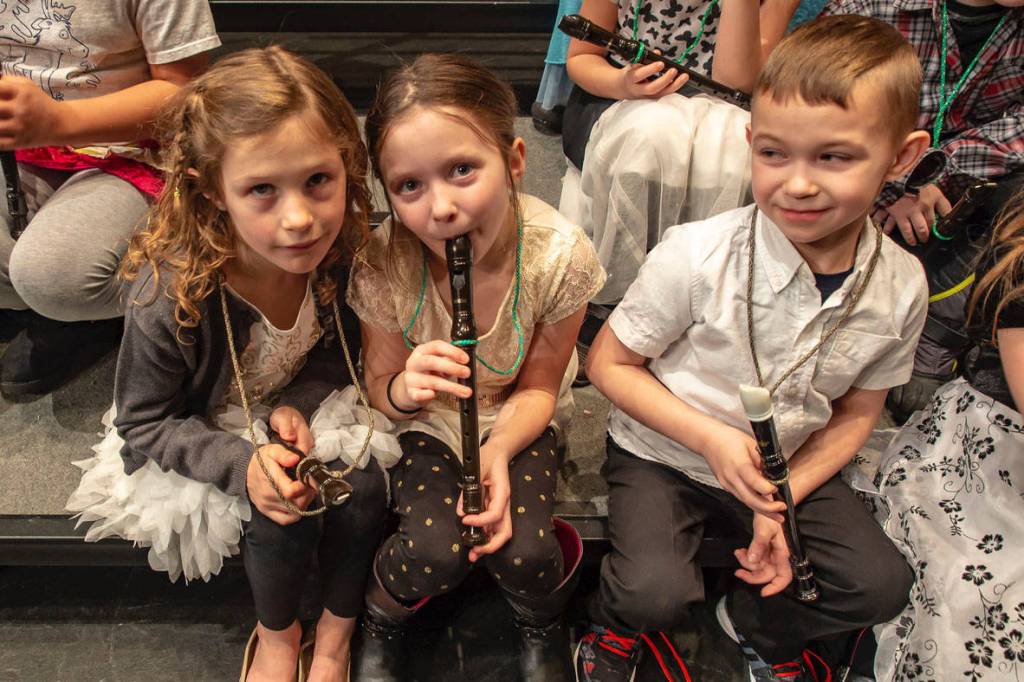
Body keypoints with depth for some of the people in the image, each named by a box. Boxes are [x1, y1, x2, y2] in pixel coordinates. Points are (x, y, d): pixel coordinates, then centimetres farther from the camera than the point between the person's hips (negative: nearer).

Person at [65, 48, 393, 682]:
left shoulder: (340, 253, -23)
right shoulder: (170, 298, -33)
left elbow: (338, 349, -1)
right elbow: (142, 425, -18)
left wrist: (297, 405, -20)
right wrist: (245, 464, -32)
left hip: (301, 413, 3)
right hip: (200, 434, -3)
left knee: (363, 485, -20)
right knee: (285, 511, -25)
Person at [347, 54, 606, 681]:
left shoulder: (560, 255, -26)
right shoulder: (384, 266, -26)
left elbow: (537, 389, -9)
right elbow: (381, 386, -8)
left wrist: (497, 453, -28)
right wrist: (404, 390, -33)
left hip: (516, 420, 1)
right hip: (425, 419, 0)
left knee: (520, 548, -22)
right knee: (436, 552, -23)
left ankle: (542, 625, 17)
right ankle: (381, 618, 15)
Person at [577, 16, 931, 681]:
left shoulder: (901, 286, -11)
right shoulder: (697, 256, -24)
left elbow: (856, 414, 2)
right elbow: (609, 364, -13)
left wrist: (782, 503, -10)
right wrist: (711, 439, -23)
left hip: (788, 466, 4)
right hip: (663, 453, -3)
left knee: (881, 585, -7)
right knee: (655, 594, -23)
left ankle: (755, 621, 25)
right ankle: (616, 625, 17)